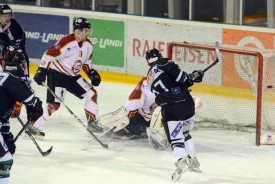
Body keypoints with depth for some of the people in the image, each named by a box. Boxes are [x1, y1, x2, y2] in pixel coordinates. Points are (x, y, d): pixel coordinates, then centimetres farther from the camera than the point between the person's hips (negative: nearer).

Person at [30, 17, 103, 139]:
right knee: (54, 104, -17)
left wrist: (92, 73, 6)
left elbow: (86, 61, 18)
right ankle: (33, 127, -11)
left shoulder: (87, 44, 1)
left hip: (73, 76, 8)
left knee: (92, 93, 4)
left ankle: (92, 122, 17)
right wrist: (41, 72, -28)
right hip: (57, 74, -8)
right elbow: (48, 55, -24)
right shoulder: (67, 42, -25)